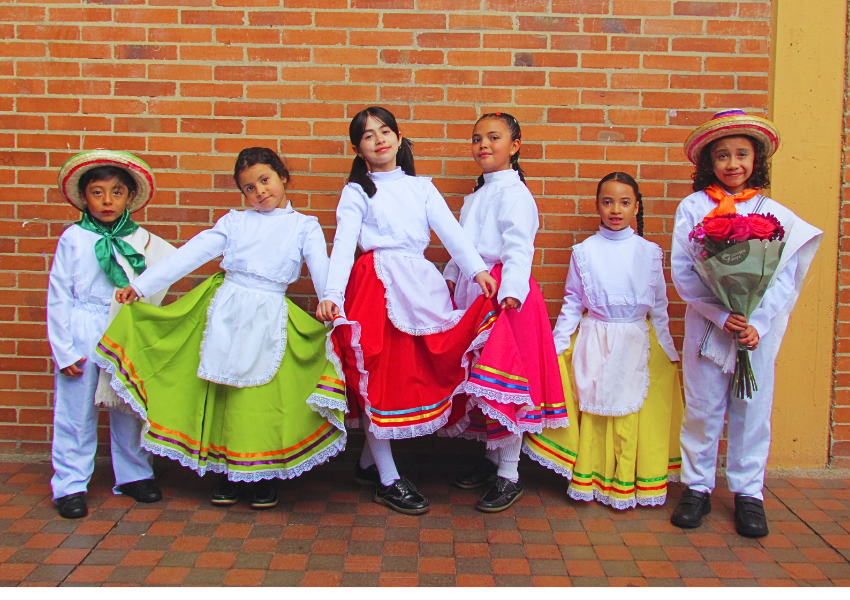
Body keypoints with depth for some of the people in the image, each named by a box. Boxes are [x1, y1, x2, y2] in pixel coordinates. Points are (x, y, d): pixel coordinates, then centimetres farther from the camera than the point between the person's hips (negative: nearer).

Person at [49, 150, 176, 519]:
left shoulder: (141, 239, 3)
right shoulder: (73, 238, -3)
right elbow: (58, 295, -2)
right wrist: (63, 350, -5)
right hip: (84, 334, -2)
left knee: (130, 407, 11)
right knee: (76, 410, 4)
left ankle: (133, 475, 26)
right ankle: (70, 485, 16)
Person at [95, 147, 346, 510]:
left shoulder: (304, 226, 9)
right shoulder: (234, 221, 13)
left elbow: (322, 270, -2)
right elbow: (191, 254, 10)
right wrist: (141, 285, 6)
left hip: (269, 318, -2)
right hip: (225, 309, 2)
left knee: (263, 398, -3)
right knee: (223, 395, 5)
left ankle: (264, 475, 15)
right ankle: (230, 471, 20)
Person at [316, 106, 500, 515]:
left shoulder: (421, 187, 17)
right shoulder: (356, 191, 7)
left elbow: (450, 230, 4)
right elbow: (344, 243, -6)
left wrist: (477, 269, -12)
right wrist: (331, 294, -21)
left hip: (419, 283, 4)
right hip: (377, 283, -4)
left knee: (414, 374, 6)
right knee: (378, 377, -2)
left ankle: (368, 462, 23)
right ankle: (387, 480, 8)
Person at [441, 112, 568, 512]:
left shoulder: (513, 193, -9)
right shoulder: (478, 194, 20)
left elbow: (518, 245, -21)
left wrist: (511, 289, -32)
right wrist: (451, 276, 22)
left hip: (502, 294, -9)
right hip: (473, 289, 9)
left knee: (502, 380, -8)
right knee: (479, 378, 14)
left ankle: (509, 476, 2)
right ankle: (491, 457, 28)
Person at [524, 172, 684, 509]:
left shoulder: (650, 252, 3)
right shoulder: (584, 251, 1)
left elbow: (659, 307, 8)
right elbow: (572, 302, 5)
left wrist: (668, 351, 9)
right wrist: (557, 344, 0)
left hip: (637, 342, 0)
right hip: (594, 340, 0)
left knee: (631, 414, 3)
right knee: (593, 412, 6)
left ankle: (628, 483, 18)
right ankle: (589, 480, 20)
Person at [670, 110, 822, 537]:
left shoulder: (772, 212, 3)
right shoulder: (693, 207, 0)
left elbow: (785, 277, 0)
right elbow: (682, 271, -6)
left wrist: (757, 324, -12)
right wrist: (721, 316, -14)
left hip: (759, 329, 1)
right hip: (705, 325, -1)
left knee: (752, 410, 7)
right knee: (702, 407, 5)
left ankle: (748, 492, 20)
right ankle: (697, 487, 19)